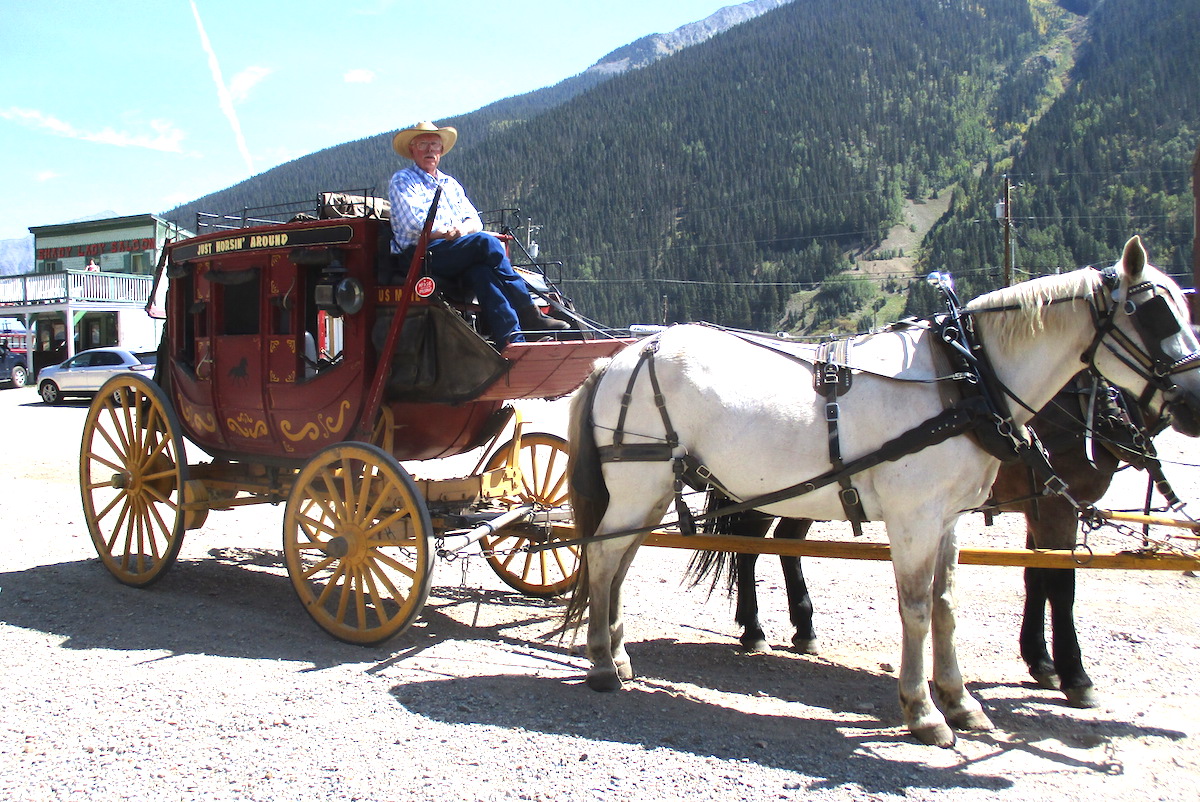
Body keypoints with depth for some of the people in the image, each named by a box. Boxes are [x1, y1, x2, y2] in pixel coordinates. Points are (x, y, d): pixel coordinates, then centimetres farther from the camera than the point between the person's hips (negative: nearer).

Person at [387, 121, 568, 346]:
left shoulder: (451, 184, 27)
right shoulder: (402, 181, 8)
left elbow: (475, 221, 15)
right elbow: (415, 225, -8)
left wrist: (462, 230, -8)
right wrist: (449, 231, -2)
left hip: (457, 260, 6)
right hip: (418, 255, -6)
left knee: (481, 272, -30)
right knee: (486, 242, -27)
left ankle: (511, 340, -42)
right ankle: (528, 314, -25)